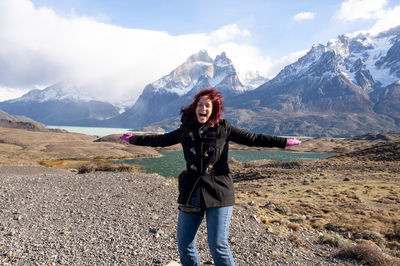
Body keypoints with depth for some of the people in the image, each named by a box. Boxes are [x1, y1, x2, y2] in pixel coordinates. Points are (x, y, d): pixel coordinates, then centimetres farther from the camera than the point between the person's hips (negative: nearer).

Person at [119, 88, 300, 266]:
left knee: (218, 246, -5)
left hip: (218, 193, -3)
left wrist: (284, 142, 3)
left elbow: (252, 139, 6)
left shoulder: (223, 128, 2)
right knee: (184, 244, 11)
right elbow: (160, 140, 20)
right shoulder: (186, 129, 8)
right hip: (191, 193, 4)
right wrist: (133, 139, 26)